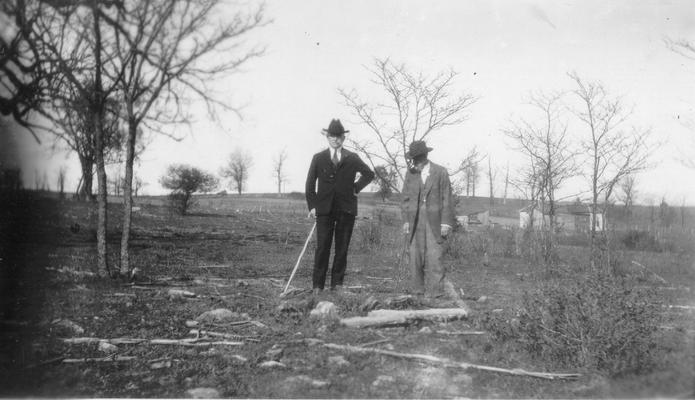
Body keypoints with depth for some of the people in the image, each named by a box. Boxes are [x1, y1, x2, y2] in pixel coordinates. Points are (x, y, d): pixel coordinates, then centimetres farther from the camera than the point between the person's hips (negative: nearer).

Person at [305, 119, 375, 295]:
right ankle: (318, 285, 1)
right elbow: (310, 184, 8)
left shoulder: (352, 158, 8)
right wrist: (312, 206, 0)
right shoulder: (318, 158, 8)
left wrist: (356, 187, 8)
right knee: (322, 247, -4)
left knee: (342, 248, 3)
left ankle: (337, 283, 11)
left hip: (346, 209, 1)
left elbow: (369, 174, 19)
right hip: (324, 209, -1)